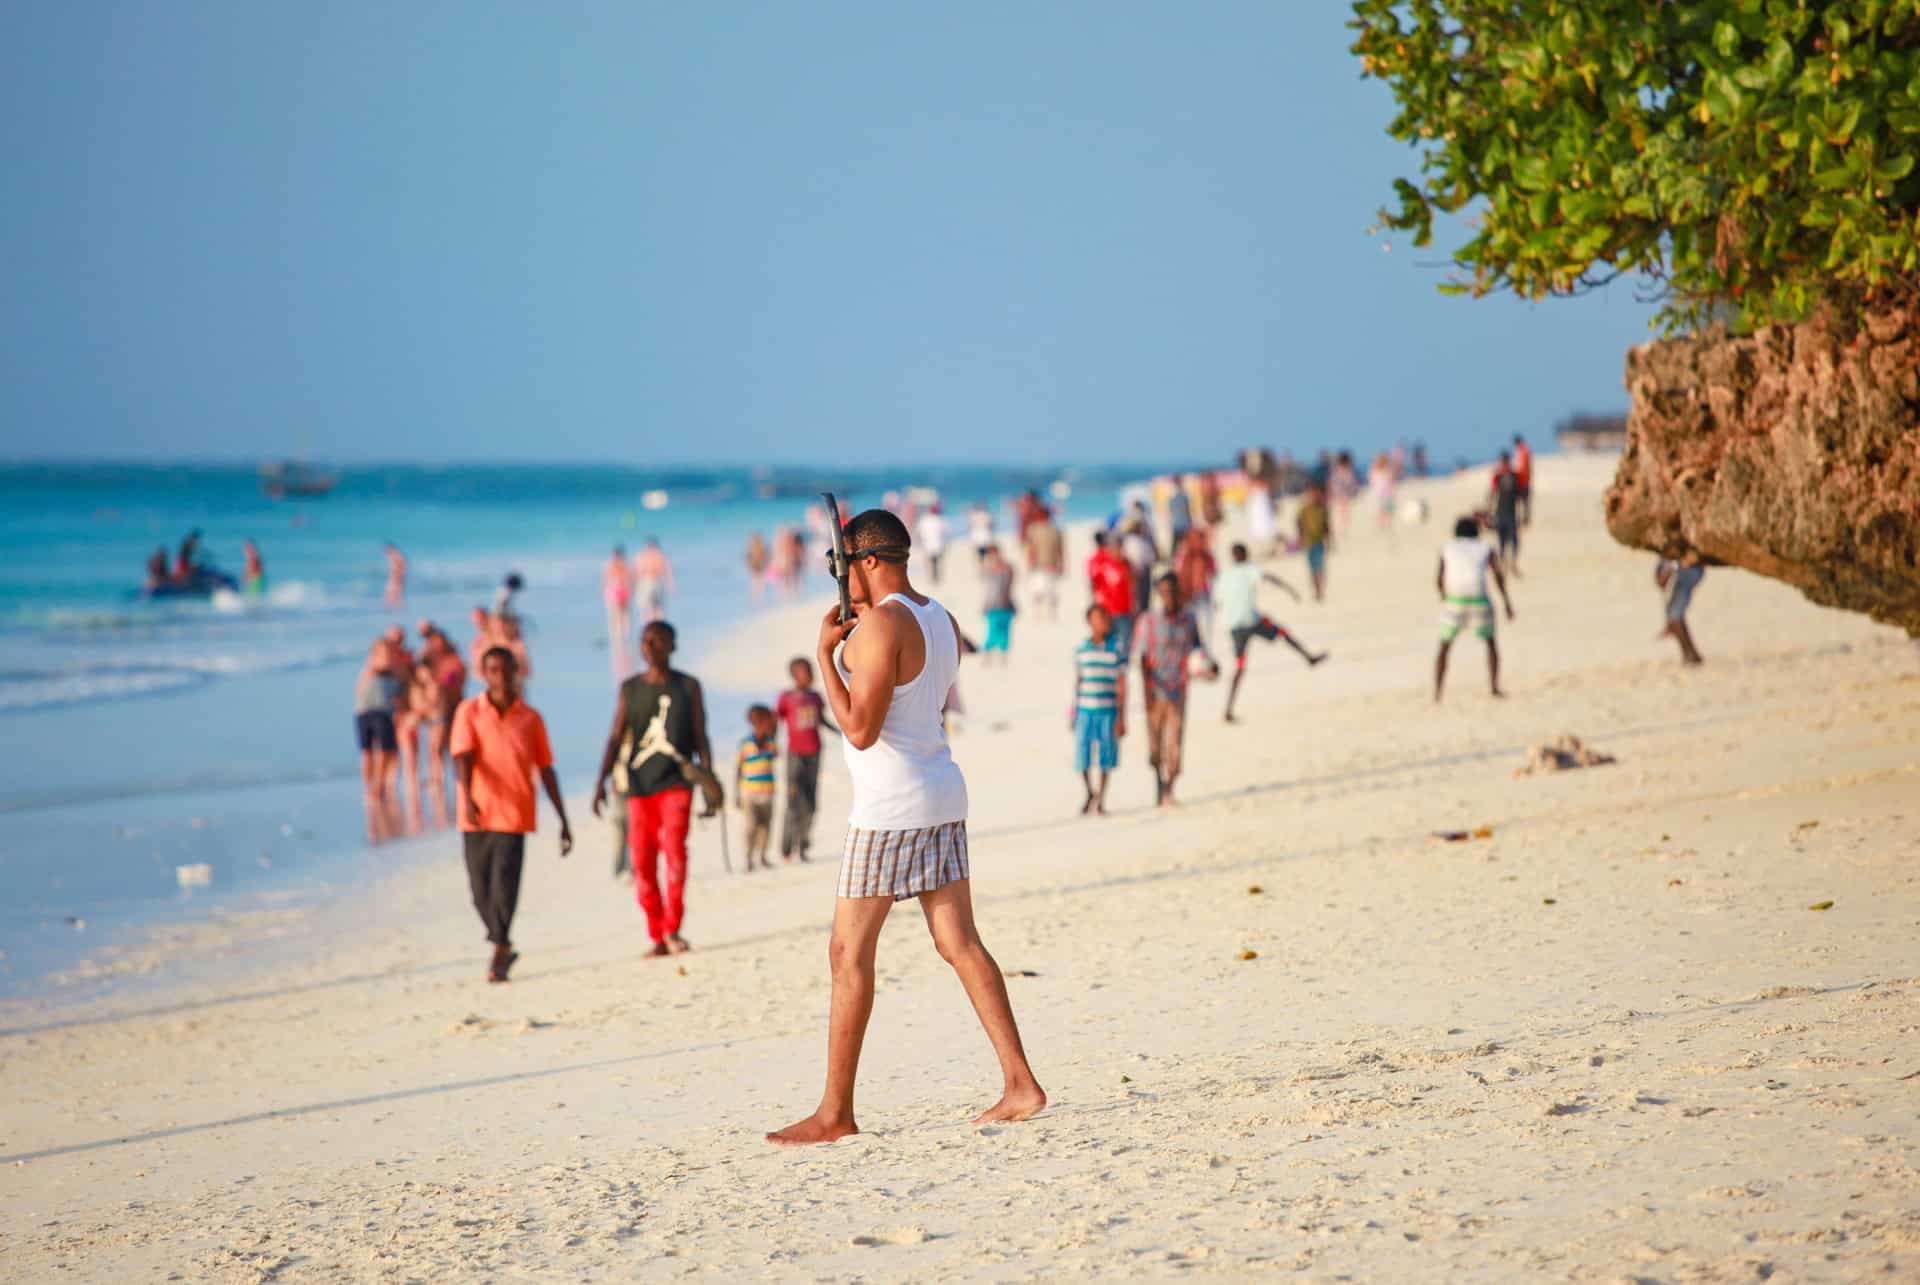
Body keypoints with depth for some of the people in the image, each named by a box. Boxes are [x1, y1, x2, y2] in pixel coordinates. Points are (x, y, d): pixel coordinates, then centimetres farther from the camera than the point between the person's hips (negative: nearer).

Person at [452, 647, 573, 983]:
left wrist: (563, 820, 10)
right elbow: (462, 757, -11)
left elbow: (545, 770, 11)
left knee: (504, 888, -13)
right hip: (477, 816, 1)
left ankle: (499, 956, -8)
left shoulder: (530, 718, 6)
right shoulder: (469, 712, 2)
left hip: (513, 816, -1)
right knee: (481, 891, 8)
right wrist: (467, 798, -29)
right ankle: (503, 948, 29)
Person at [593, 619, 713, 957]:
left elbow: (701, 739, 8)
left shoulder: (688, 686, 7)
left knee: (674, 847, -20)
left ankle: (672, 928, -18)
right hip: (639, 785, 3)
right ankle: (658, 937, 8)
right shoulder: (630, 688, 11)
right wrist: (601, 782, -3)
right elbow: (616, 738, 8)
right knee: (642, 861, 0)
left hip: (677, 781, -2)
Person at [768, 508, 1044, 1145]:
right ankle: (1020, 1083, 4)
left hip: (889, 806, -9)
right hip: (943, 794, 9)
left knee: (849, 954, -2)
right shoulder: (941, 620, 12)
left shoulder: (879, 625, -16)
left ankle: (835, 1112, 1)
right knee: (960, 944, 9)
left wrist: (826, 654, -13)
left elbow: (860, 730, -20)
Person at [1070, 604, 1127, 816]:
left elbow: (1121, 687, -1)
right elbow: (1077, 682, 12)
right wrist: (1073, 713, 13)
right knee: (1082, 757, 0)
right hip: (1085, 711, 1)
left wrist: (1122, 719, -3)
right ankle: (1089, 793, 25)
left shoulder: (1117, 651, -2)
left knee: (1106, 758, 3)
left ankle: (1101, 800, 18)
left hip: (1108, 712, -1)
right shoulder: (1081, 650, 3)